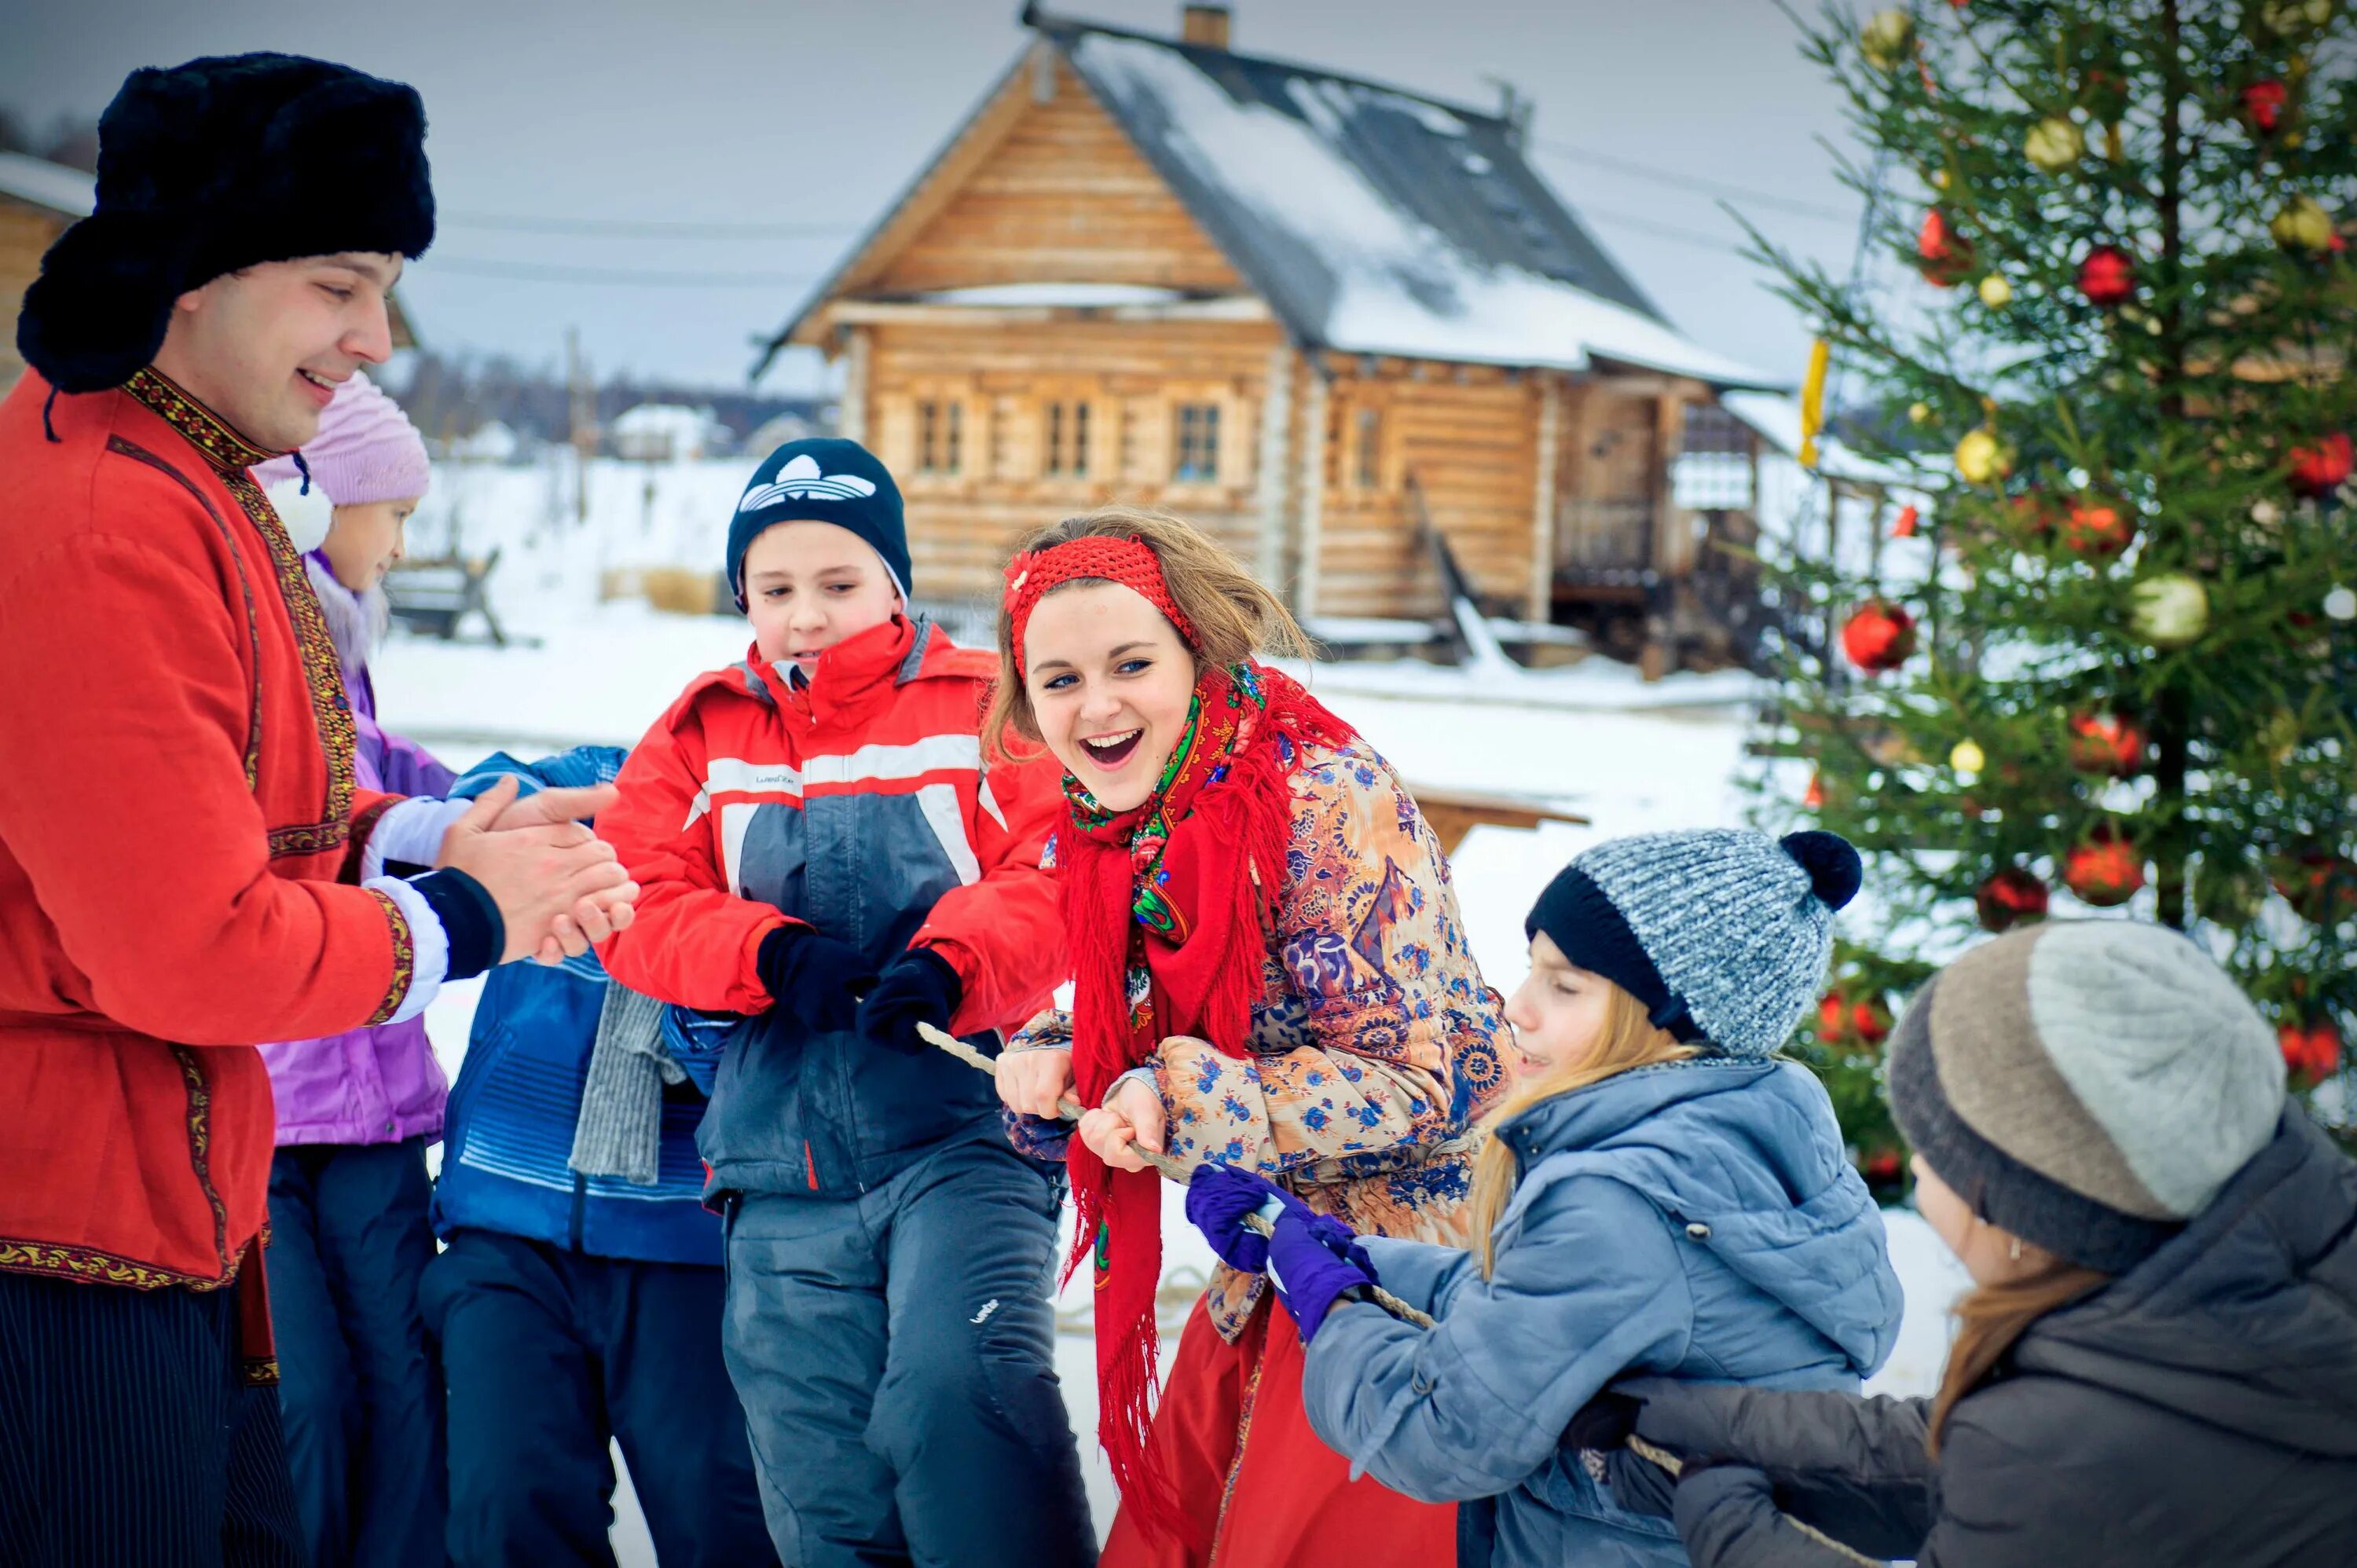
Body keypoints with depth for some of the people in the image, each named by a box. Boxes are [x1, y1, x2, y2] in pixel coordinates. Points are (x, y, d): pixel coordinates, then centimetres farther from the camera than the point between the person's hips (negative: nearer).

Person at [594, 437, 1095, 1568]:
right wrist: (773, 954, -14)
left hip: (961, 1130, -3)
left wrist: (949, 966, -24)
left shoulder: (985, 709, 8)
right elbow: (635, 904, 4)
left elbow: (1051, 884, -4)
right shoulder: (704, 735, 16)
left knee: (956, 1380, -30)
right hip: (783, 1170, 4)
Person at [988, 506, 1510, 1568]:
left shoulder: (1328, 802, -22)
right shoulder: (1104, 829, 1)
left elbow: (1430, 1082, -23)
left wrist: (1185, 1099, -30)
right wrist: (1053, 1065, -10)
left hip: (1412, 1272, -7)